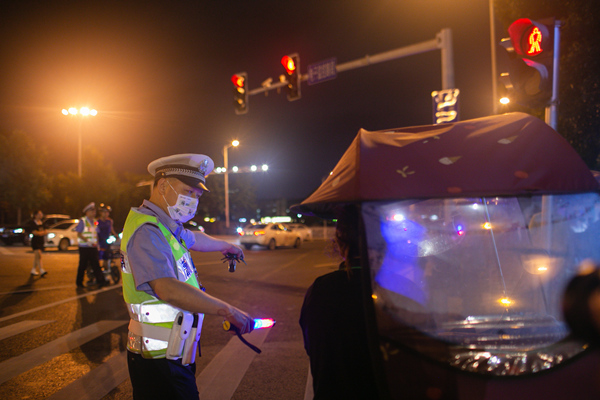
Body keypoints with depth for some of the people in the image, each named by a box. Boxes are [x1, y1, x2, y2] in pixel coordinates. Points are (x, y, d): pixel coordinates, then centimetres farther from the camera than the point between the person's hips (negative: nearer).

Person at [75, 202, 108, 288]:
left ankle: (100, 281, -1)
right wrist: (87, 241, -19)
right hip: (84, 247, -5)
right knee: (83, 265, 1)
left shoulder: (95, 221, 14)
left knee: (96, 265, 2)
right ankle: (79, 283, 12)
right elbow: (79, 234, -8)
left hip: (93, 247, 5)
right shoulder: (82, 221, -4)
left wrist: (97, 244, 8)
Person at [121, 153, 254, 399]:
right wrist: (227, 311, -30)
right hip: (159, 359, -10)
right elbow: (168, 289, -33)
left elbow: (193, 239, 35)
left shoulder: (166, 227, 12)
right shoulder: (147, 231, -20)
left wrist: (225, 246, 52)